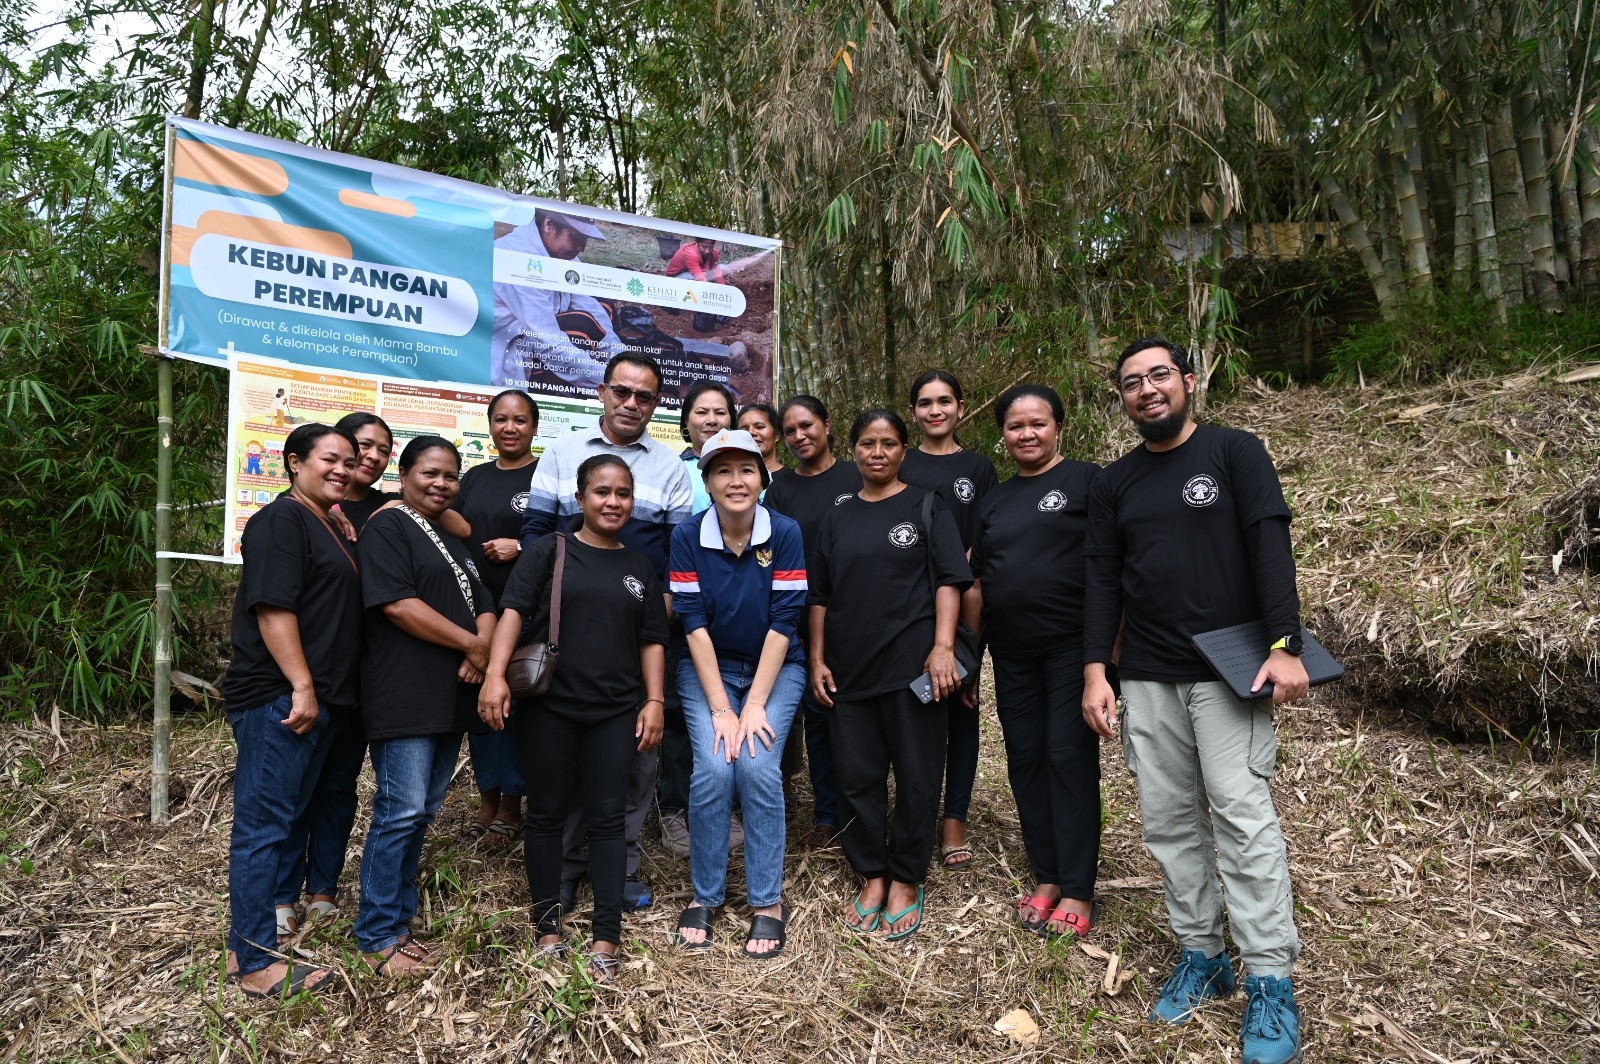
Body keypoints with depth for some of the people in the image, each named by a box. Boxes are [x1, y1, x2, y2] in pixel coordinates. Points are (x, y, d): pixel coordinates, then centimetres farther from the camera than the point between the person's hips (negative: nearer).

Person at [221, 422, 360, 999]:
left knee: (285, 816, 17)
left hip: (315, 699, 10)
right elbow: (272, 607, -19)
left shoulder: (329, 526, 19)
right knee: (263, 824, -3)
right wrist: (301, 686, -22)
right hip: (278, 698, -10)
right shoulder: (281, 520, -10)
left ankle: (252, 923, 30)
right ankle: (257, 964, 4)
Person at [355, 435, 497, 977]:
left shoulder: (455, 539, 20)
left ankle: (398, 922, 21)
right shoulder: (388, 526, -4)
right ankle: (379, 938, 5)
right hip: (404, 699, -8)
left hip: (450, 698, 8)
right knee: (401, 812, -7)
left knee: (422, 813, 11)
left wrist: (481, 648, -7)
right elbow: (398, 604, -16)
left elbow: (484, 606, 16)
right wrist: (471, 643, -11)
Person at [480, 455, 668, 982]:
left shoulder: (641, 567, 11)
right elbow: (514, 610, -8)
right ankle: (548, 926, 24)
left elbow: (652, 641, 12)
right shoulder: (549, 551, 1)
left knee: (607, 819, 5)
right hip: (548, 706, -2)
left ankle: (605, 939, 13)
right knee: (547, 814, 9)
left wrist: (654, 701, 3)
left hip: (616, 712, 2)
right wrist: (495, 674, -21)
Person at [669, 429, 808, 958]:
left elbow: (784, 622, -14)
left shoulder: (785, 533, -13)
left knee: (758, 765, -19)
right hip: (708, 669, 1)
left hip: (775, 669, 0)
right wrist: (720, 709, -17)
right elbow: (694, 623, -13)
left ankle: (768, 902, -2)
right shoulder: (687, 536, -11)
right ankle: (705, 895, 5)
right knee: (713, 768, -17)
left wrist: (755, 705, -18)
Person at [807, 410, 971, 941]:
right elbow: (819, 595, 14)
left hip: (911, 663, -3)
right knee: (857, 776, 7)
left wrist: (943, 646, -14)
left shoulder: (926, 507, 3)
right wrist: (817, 659, 8)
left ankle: (906, 881, 18)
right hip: (849, 669, 4)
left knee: (916, 776, 3)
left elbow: (949, 579, -4)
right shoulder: (837, 518, 12)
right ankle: (871, 877, 23)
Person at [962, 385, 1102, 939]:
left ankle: (1077, 891, 7)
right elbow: (976, 583, 16)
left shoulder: (1086, 480, -2)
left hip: (1072, 645, -6)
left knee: (1068, 757, -4)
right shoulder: (994, 501, 15)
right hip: (1012, 654, 6)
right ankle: (1046, 878, 21)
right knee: (1025, 759, 9)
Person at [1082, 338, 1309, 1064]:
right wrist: (1096, 672, 2)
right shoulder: (1114, 483, 11)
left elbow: (1270, 546, -7)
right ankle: (1201, 954, 18)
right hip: (1147, 678, 4)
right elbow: (1101, 581, 9)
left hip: (1228, 670, -4)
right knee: (1169, 821, 5)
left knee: (1242, 816, -7)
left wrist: (1284, 646, -15)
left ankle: (1271, 982, 3)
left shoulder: (1234, 452, 1)